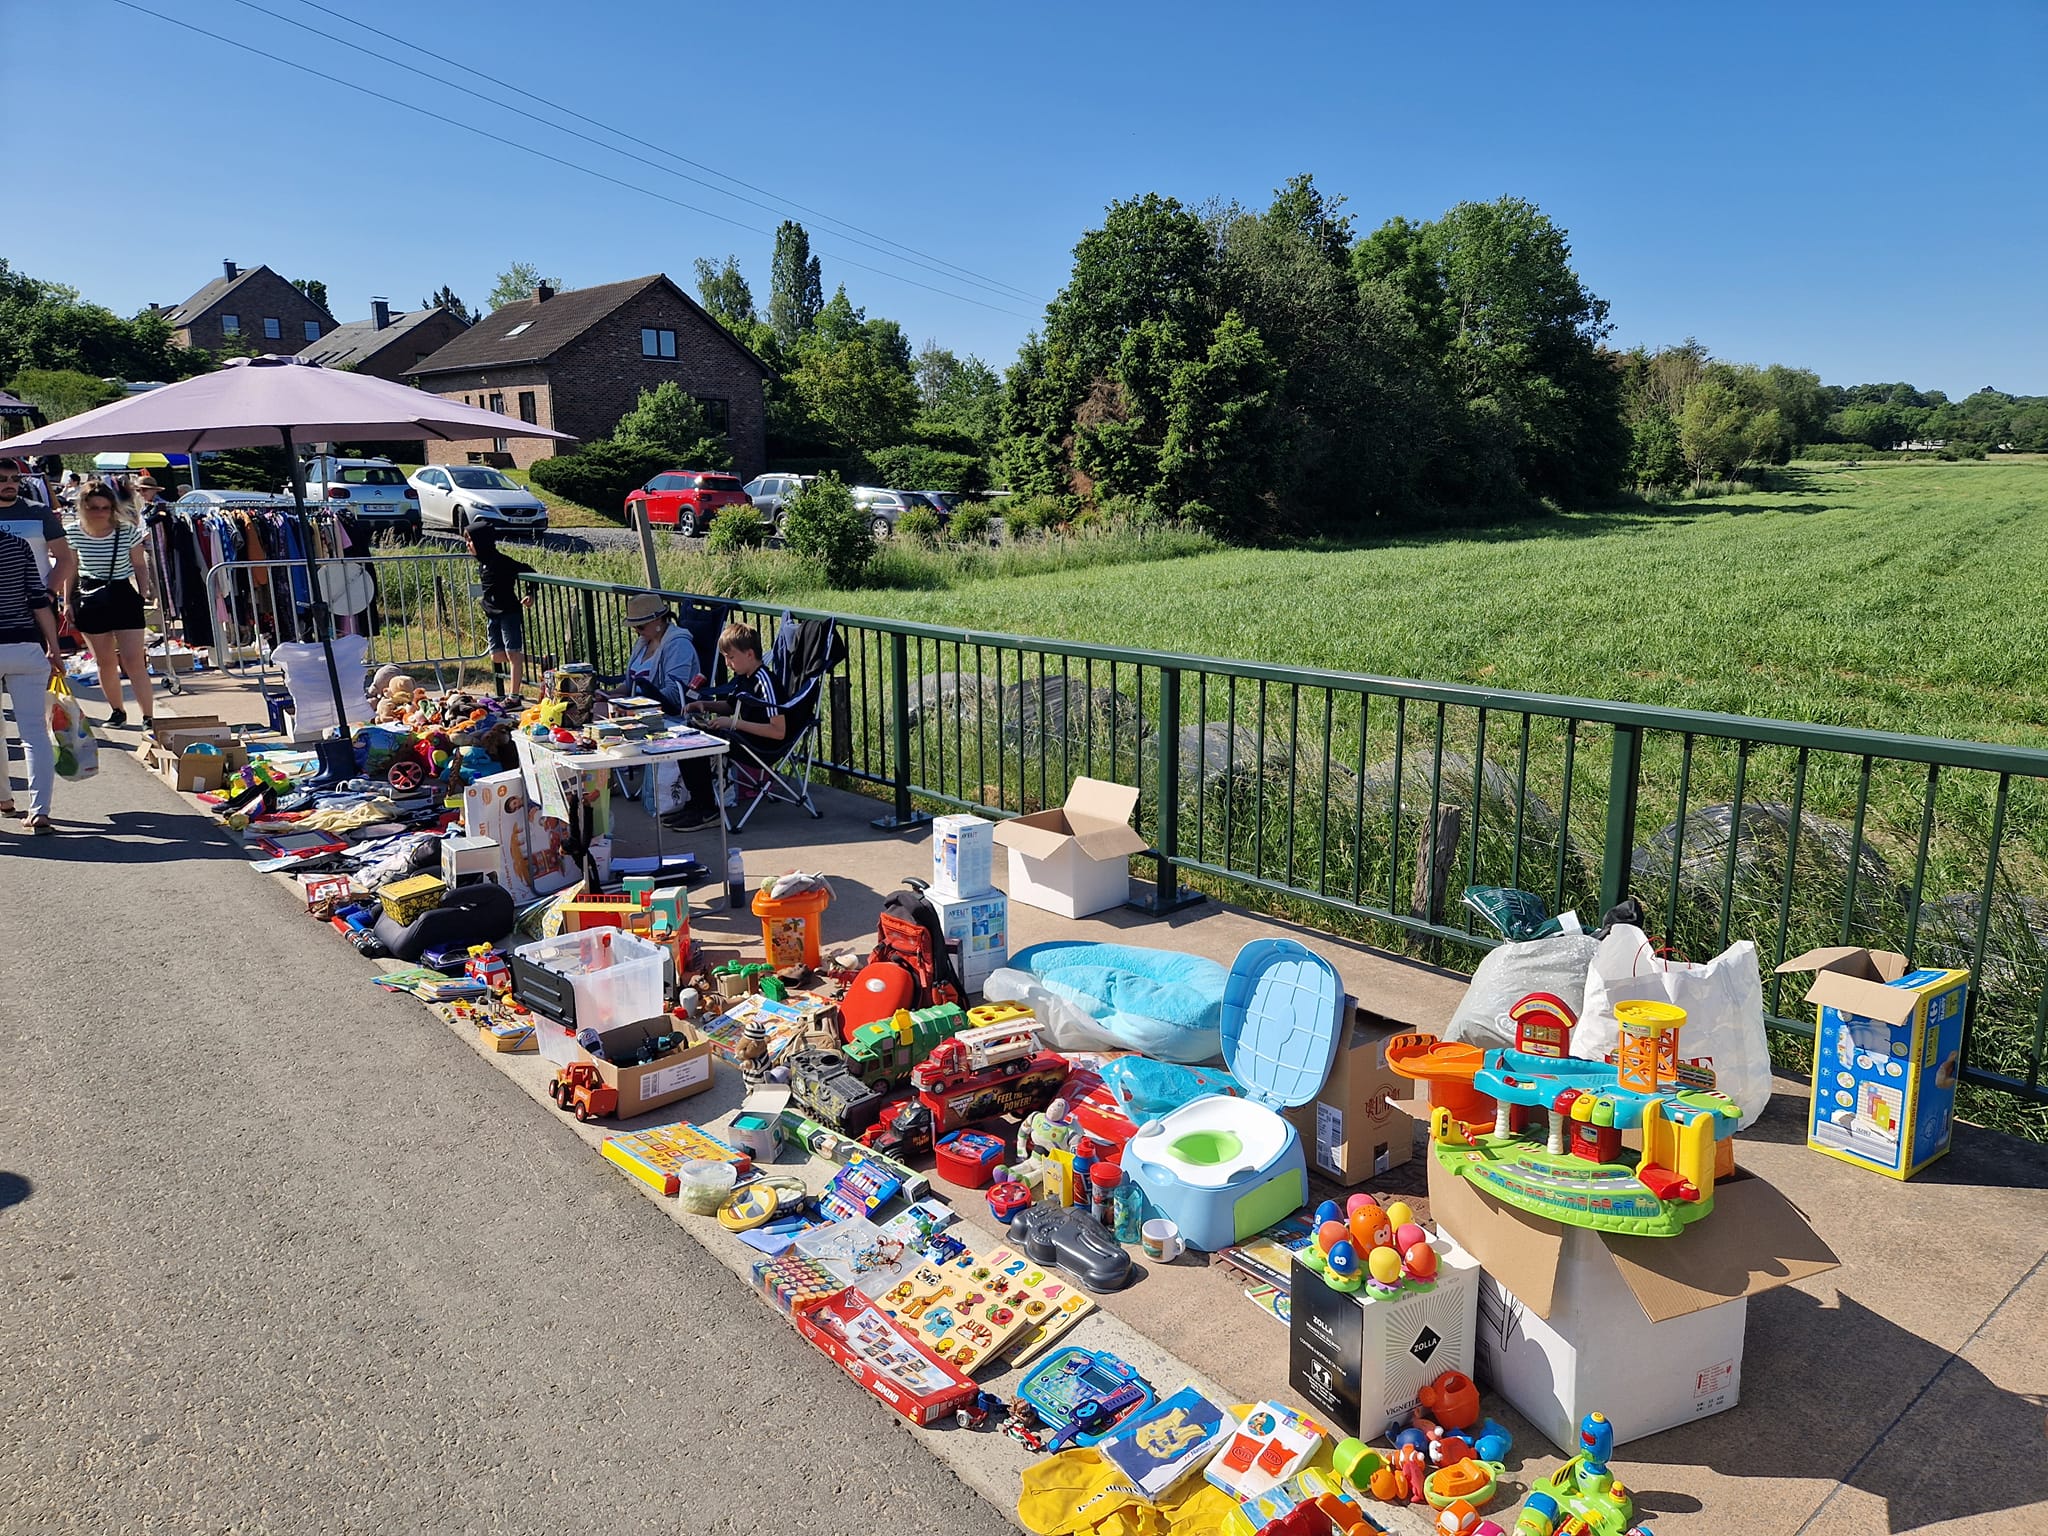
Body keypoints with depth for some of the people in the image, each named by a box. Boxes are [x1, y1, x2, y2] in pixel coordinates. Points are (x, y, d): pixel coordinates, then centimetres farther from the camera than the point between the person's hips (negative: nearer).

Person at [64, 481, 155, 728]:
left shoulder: (127, 531, -8)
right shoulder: (74, 534, -2)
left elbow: (140, 566, 3)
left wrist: (144, 597, -1)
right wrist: (69, 601, 11)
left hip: (124, 597, -2)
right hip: (90, 599, 3)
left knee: (133, 661, -9)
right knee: (105, 662, 11)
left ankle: (149, 717, -7)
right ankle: (117, 712, 26)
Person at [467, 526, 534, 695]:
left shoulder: (501, 561, -15)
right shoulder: (482, 562, 11)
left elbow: (528, 572, -14)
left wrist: (531, 594, -23)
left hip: (509, 613, -9)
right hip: (493, 616, 9)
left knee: (512, 654, -6)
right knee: (497, 656, 7)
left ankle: (514, 697, -4)